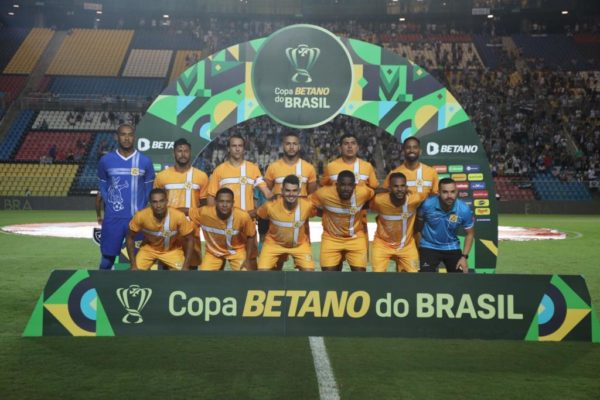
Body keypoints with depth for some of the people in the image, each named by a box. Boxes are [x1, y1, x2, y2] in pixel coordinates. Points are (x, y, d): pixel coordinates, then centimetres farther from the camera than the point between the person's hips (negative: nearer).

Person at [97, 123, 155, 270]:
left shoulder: (145, 162, 1)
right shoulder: (105, 161, 2)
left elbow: (148, 189, 8)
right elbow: (103, 187, 12)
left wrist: (140, 210, 3)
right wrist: (110, 205, 1)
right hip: (112, 218, 0)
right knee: (107, 258, 6)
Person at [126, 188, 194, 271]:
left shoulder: (178, 216, -31)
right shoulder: (141, 215, -27)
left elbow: (189, 239, -17)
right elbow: (130, 238, -11)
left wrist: (185, 266, -20)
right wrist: (133, 265, -14)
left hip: (172, 250, -1)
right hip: (149, 248, 1)